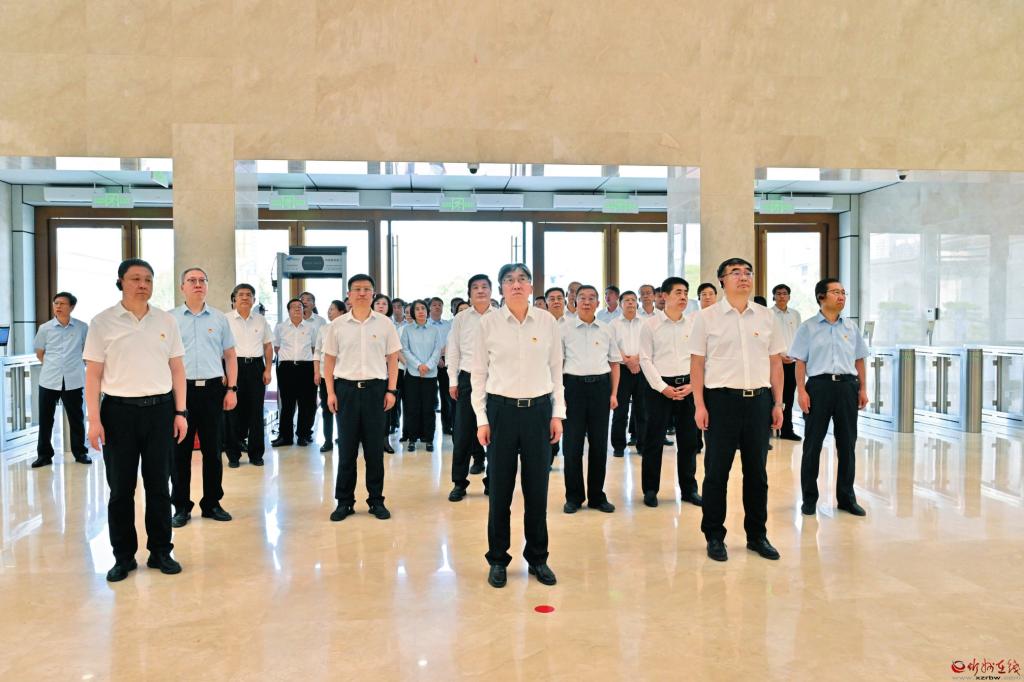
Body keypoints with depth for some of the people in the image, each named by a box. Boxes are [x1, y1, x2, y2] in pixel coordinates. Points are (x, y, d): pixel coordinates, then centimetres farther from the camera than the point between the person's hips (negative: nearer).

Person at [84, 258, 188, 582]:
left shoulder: (166, 321, 6)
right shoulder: (103, 322, 0)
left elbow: (177, 369, 8)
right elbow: (93, 373, -1)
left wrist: (180, 412, 3)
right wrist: (94, 419, -7)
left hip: (160, 409, 2)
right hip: (119, 410, -1)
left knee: (159, 485, 8)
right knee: (121, 488, 6)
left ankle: (161, 551, 20)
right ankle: (123, 556, 20)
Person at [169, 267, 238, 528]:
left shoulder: (219, 318, 8)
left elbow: (230, 355, 10)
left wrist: (232, 389, 3)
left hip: (213, 389, 1)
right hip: (181, 389, -1)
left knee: (213, 450, 7)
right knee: (180, 450, 4)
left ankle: (212, 503, 19)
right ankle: (181, 506, 16)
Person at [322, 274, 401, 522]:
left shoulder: (385, 324, 3)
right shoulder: (337, 325, 4)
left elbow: (392, 359, 5)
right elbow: (329, 360, 7)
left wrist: (391, 390, -1)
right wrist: (330, 392, 0)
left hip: (375, 388, 0)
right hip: (346, 389, 0)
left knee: (375, 447, 5)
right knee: (346, 447, 5)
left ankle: (376, 499, 16)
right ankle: (344, 501, 16)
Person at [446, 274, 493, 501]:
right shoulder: (460, 318, 6)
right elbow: (453, 351, 8)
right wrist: (453, 381, 4)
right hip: (468, 379, 1)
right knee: (462, 432, 2)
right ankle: (459, 482, 12)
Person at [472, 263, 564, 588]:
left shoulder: (548, 322, 1)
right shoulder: (489, 323, -2)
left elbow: (556, 370, 7)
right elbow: (478, 373, 2)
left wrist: (558, 413, 4)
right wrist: (481, 418, -2)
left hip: (538, 409, 1)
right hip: (501, 409, -1)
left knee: (537, 488, 7)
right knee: (500, 488, 5)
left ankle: (538, 558, 25)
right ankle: (498, 560, 21)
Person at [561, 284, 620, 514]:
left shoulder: (606, 329, 7)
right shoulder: (565, 330, 2)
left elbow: (614, 363, 11)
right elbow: (557, 364, 3)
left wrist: (614, 393, 5)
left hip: (600, 386, 2)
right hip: (574, 385, -2)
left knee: (599, 443, 7)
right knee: (572, 443, 2)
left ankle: (597, 496, 20)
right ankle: (573, 496, 16)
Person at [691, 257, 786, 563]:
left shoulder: (766, 317, 8)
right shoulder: (707, 317, -1)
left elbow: (775, 363, 11)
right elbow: (697, 364, -1)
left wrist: (778, 403, 6)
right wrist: (699, 405, -7)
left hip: (758, 400, 3)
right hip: (721, 399, -3)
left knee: (757, 471, 11)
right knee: (716, 471, 3)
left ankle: (757, 535, 25)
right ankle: (714, 536, 16)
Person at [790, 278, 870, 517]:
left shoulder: (851, 327, 12)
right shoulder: (808, 328, 1)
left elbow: (859, 360, 15)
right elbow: (800, 362, -1)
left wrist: (862, 389, 9)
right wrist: (801, 391, -9)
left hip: (847, 385, 3)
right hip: (819, 384, -3)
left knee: (847, 443, 8)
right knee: (813, 442, 2)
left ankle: (846, 497, 21)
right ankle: (809, 498, 14)